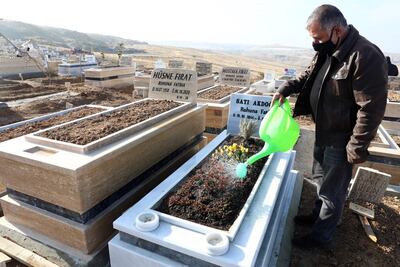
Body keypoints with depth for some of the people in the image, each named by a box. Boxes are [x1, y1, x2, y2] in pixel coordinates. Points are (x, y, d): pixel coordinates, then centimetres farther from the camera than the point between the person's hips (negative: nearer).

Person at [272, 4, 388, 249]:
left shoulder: (366, 57, -25)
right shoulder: (326, 52, 3)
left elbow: (371, 109, -24)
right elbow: (308, 77, 18)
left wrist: (358, 148, -21)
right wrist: (285, 89, 1)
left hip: (341, 140, -8)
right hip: (322, 132, 9)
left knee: (332, 190, 8)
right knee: (320, 178, 24)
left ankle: (322, 236, 28)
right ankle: (320, 215, 47)